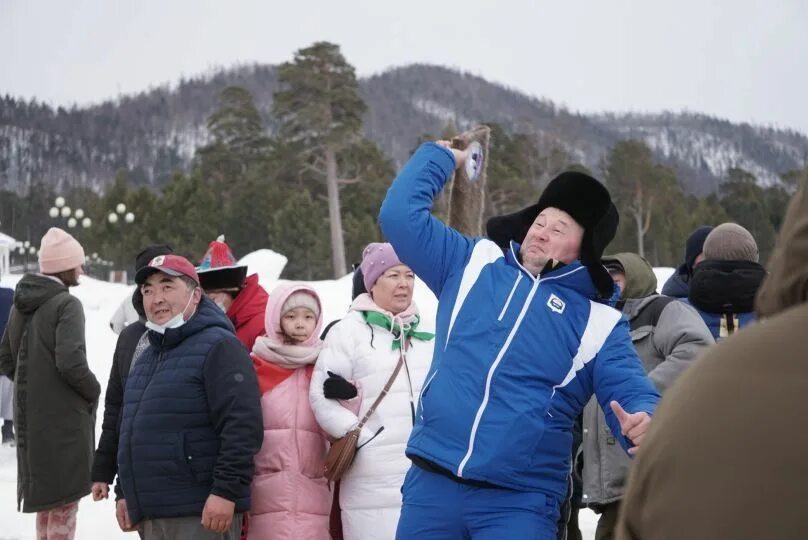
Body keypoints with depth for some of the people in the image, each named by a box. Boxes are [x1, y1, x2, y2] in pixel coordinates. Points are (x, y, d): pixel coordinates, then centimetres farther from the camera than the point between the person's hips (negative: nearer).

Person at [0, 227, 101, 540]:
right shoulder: (66, 304, -16)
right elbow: (70, 362, -25)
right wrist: (93, 391, -9)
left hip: (29, 416, 8)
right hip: (64, 417, -8)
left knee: (46, 493, 20)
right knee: (64, 497, 0)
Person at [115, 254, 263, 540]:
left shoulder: (218, 347, -9)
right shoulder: (148, 357, 21)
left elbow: (243, 425, -18)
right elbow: (130, 428, 30)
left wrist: (226, 491, -22)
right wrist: (127, 494, 25)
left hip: (204, 515, -9)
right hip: (152, 517, 9)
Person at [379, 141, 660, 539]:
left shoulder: (596, 321, 5)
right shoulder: (473, 264, 12)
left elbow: (632, 394, -4)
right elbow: (400, 215, 9)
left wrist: (644, 424, -27)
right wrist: (441, 157, 14)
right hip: (432, 483, 2)